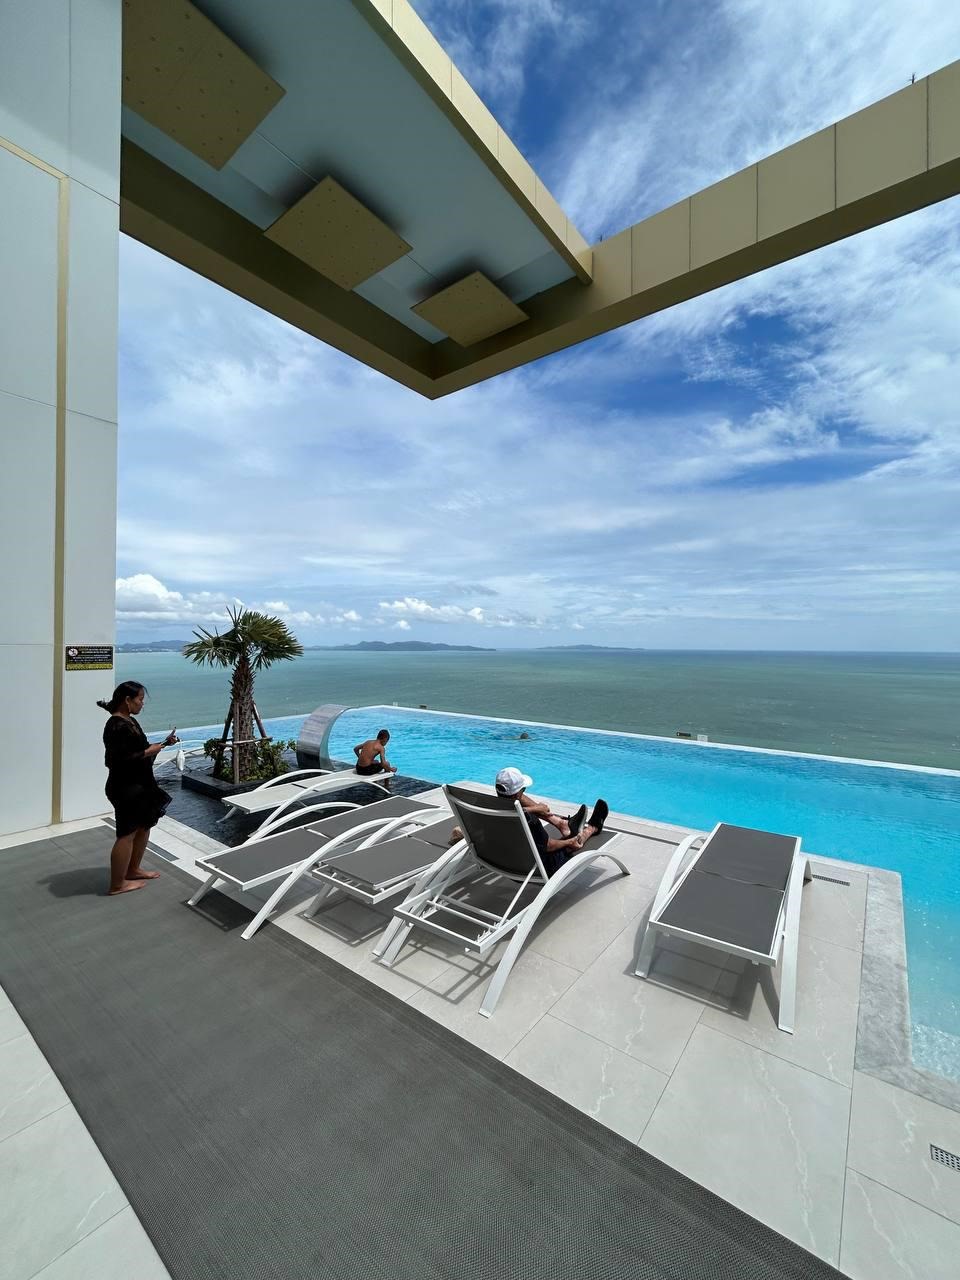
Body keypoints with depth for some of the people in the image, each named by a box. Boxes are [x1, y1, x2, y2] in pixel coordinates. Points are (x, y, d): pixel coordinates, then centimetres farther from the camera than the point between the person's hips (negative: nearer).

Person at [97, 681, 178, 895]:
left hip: (139, 785, 10)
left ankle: (133, 870, 36)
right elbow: (117, 761, -27)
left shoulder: (129, 721, 8)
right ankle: (117, 884, 17)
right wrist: (148, 752, -21)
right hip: (125, 788, -10)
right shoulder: (117, 727, -22)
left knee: (143, 826, 20)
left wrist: (163, 743, 8)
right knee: (127, 833, 2)